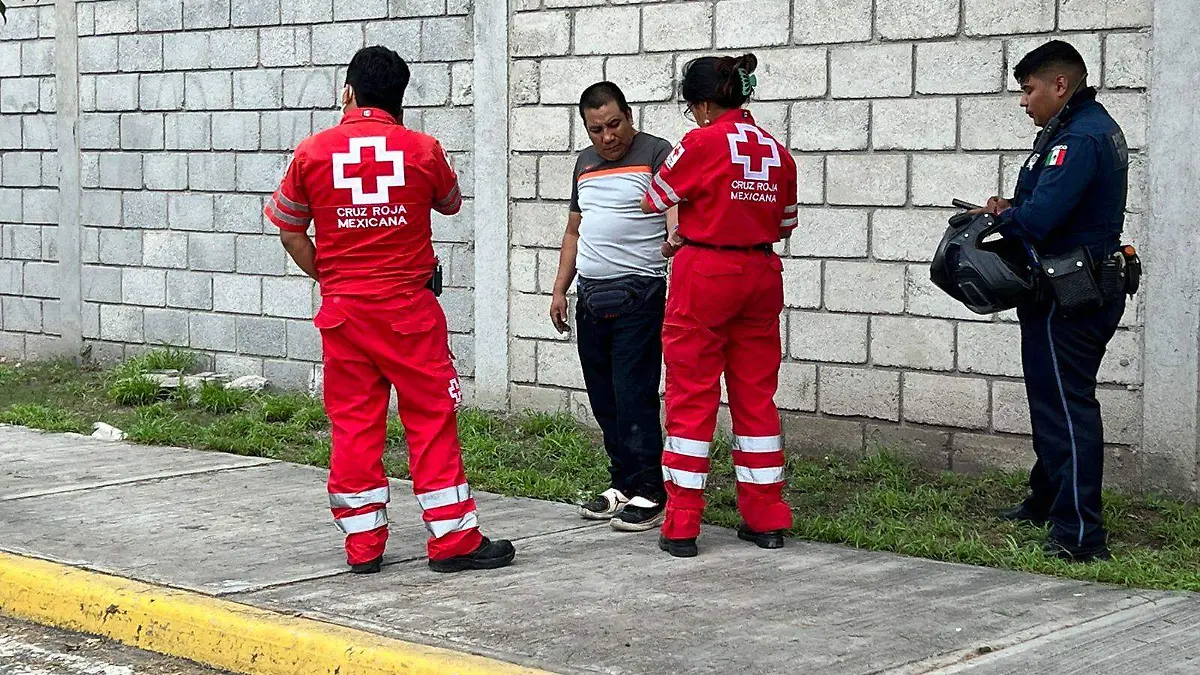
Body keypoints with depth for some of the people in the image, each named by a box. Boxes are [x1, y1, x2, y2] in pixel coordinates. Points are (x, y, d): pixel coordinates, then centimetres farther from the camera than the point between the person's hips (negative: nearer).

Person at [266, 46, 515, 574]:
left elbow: (290, 233, 6)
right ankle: (454, 538, 5)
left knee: (352, 423, 7)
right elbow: (451, 204, 16)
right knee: (432, 419, 3)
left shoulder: (312, 152, -1)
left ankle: (363, 544, 12)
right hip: (408, 307, -2)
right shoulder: (423, 150, -4)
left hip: (342, 309, 2)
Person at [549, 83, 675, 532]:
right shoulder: (585, 163, 17)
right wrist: (560, 289, 18)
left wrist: (675, 243, -39)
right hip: (590, 297, 7)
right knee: (605, 402, 10)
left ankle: (649, 495, -2)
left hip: (638, 296, -7)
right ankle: (623, 484, 20)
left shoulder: (655, 155, -5)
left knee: (635, 399, -8)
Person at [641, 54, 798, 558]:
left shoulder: (702, 143, -11)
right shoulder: (777, 151, 6)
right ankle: (766, 519, 16)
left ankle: (681, 526, 2)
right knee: (756, 396, 12)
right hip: (761, 274, 6)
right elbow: (784, 225, 14)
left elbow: (656, 200, 2)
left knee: (691, 398, 0)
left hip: (705, 274, -5)